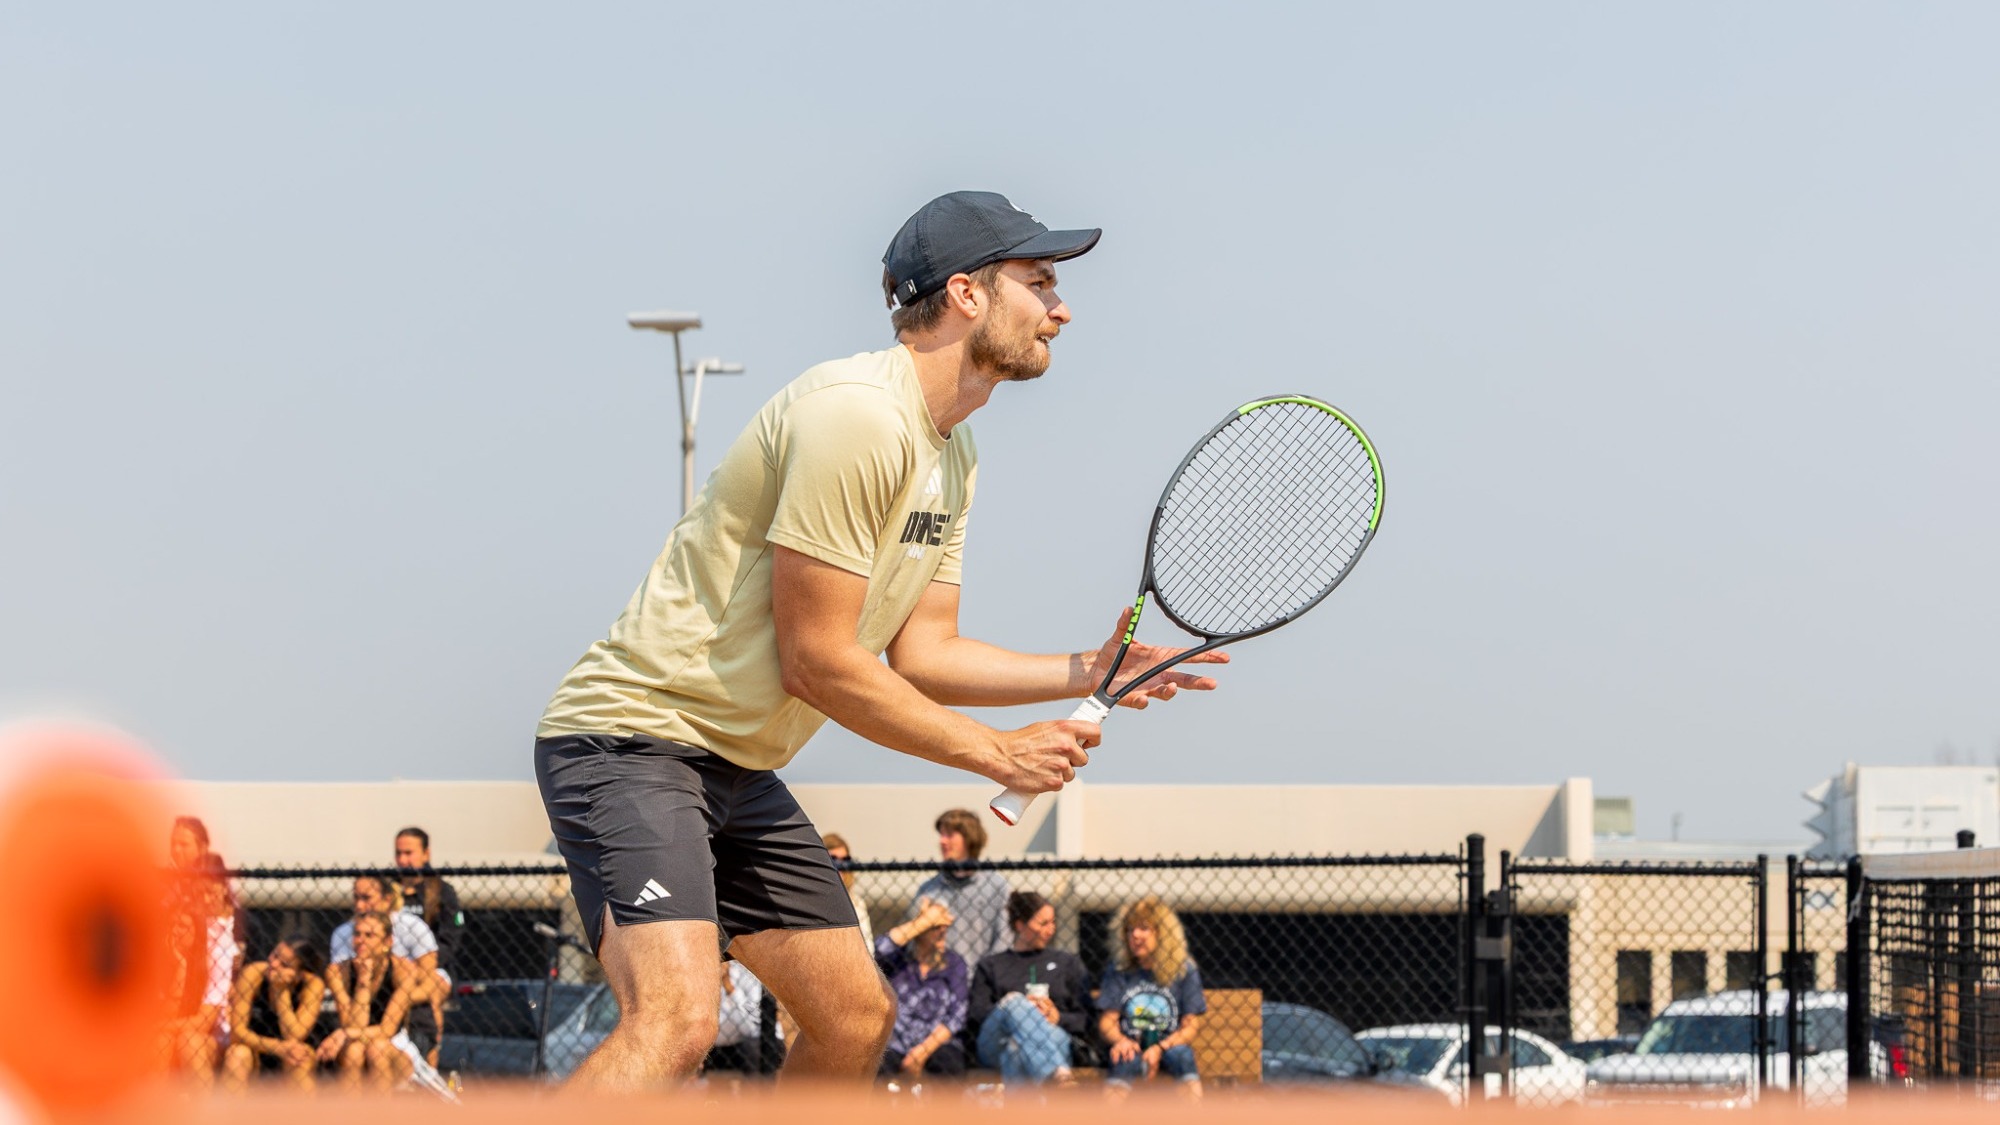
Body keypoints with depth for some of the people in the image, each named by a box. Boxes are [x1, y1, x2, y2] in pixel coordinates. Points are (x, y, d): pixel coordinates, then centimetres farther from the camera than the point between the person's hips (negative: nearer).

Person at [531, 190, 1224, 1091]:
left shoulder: (949, 459, 14)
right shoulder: (857, 415, -20)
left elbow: (921, 654, 12)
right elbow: (817, 660, -20)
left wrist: (1088, 671, 0)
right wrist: (999, 753, -12)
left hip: (740, 772, 11)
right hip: (635, 736, -11)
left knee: (857, 1019, 10)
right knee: (677, 1016, -28)